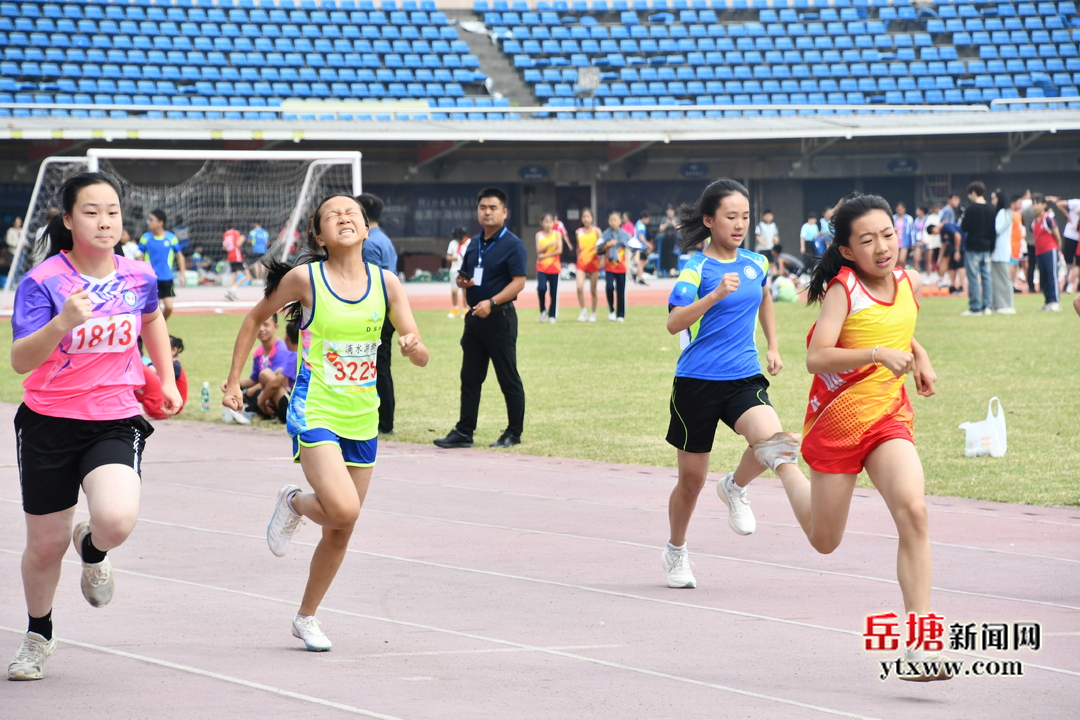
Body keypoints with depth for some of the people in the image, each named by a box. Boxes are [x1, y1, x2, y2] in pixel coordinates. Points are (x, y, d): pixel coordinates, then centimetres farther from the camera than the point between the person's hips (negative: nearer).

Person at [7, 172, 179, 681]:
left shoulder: (138, 277, -1)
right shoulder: (42, 281, -12)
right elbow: (20, 361, -23)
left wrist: (167, 381, 20)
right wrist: (62, 323, -38)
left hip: (116, 423, 1)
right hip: (49, 424, -1)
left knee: (116, 519, -26)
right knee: (46, 545, 8)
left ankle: (93, 550, 13)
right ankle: (38, 634, 38)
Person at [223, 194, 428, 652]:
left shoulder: (386, 284, 0)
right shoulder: (305, 278, -8)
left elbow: (422, 357, 1)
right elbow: (255, 319, 7)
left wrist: (412, 347, -23)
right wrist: (233, 382, 5)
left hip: (362, 419, 4)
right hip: (314, 412, -4)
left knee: (340, 530, 11)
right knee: (343, 509, -24)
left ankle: (306, 617, 30)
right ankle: (294, 504, 11)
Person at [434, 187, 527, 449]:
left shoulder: (512, 245, -9)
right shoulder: (474, 243, 13)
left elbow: (518, 282, -16)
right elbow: (463, 275, 23)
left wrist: (492, 302, -26)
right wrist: (462, 281, -1)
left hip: (499, 317, -7)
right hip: (474, 317, 7)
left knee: (508, 378, 1)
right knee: (470, 377, 8)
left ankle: (514, 433, 9)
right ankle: (464, 432, 12)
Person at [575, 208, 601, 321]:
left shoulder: (596, 231, -1)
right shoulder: (579, 232, 7)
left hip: (594, 263, -2)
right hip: (581, 263, 2)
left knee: (593, 290, 4)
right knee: (579, 287, -15)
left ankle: (593, 313, 17)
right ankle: (583, 311, -2)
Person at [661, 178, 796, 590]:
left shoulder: (755, 263, 6)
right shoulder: (696, 269, -10)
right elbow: (674, 323, -25)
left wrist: (773, 347, 25)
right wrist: (715, 295, -36)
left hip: (744, 377, 3)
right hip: (697, 382, -3)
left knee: (770, 439, -28)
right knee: (692, 480, 7)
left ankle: (735, 488, 4)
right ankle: (675, 551, 33)